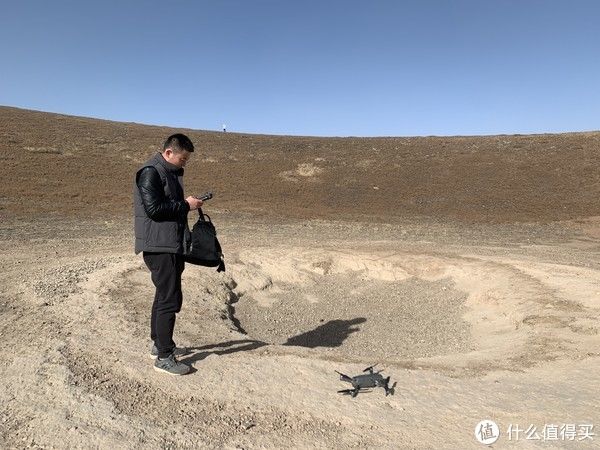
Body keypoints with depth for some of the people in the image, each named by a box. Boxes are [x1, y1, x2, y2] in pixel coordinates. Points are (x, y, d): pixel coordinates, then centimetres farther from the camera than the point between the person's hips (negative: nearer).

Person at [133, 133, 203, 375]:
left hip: (172, 246, 10)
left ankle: (159, 344, 32)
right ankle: (164, 357, 1)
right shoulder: (151, 172, -13)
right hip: (159, 246, -10)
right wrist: (185, 205, -14)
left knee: (163, 295, 18)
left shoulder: (171, 172, 18)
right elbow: (153, 208, -21)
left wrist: (188, 204, 6)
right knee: (170, 299, -8)